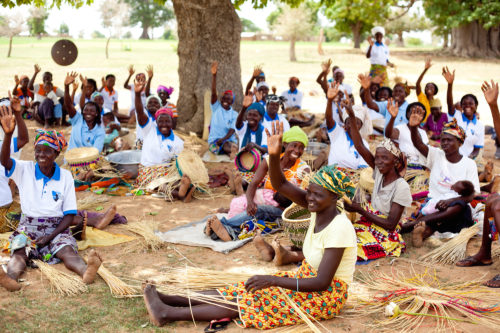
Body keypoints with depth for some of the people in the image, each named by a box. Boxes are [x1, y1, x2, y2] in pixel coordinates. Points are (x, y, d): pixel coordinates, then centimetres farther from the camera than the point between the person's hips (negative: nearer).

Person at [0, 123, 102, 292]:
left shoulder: (65, 176, 4)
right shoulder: (25, 170, 5)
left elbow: (69, 215, 2)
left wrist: (50, 237, -13)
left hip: (56, 228, -1)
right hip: (28, 227, 1)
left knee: (66, 250, -31)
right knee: (19, 251, -30)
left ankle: (86, 271, -62)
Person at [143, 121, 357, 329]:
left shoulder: (339, 228, -26)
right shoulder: (318, 209, -2)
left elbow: (322, 282, -29)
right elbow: (280, 185, -6)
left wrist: (273, 280, -31)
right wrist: (274, 155, -25)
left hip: (326, 296, -8)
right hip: (306, 279, 8)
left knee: (252, 300, -16)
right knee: (243, 291, -3)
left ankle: (169, 314, -16)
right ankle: (170, 301, -7)